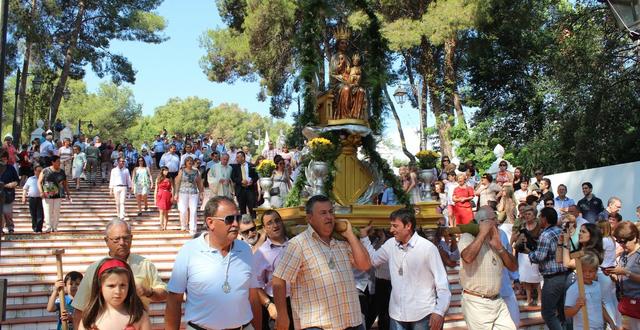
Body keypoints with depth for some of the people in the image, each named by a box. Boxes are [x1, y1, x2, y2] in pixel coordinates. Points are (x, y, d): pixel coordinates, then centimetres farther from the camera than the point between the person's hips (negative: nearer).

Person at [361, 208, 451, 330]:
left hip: (422, 315, -4)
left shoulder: (428, 248, -11)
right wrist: (364, 236, 10)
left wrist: (439, 312, -16)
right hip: (397, 314, 5)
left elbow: (442, 282, -9)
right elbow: (373, 259, 17)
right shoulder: (391, 244, 4)